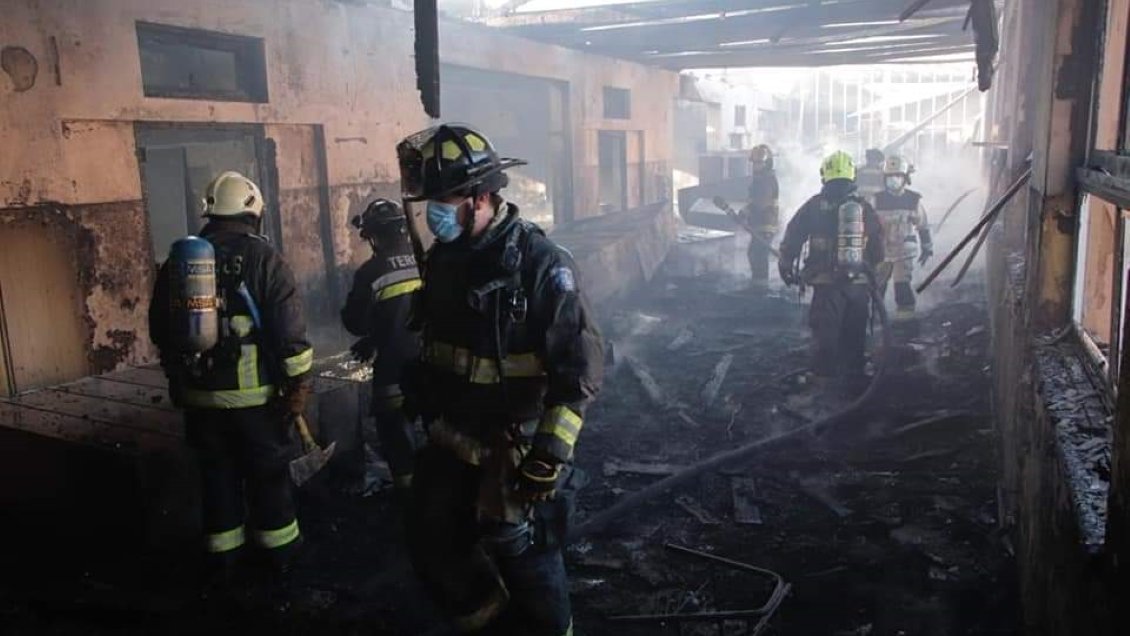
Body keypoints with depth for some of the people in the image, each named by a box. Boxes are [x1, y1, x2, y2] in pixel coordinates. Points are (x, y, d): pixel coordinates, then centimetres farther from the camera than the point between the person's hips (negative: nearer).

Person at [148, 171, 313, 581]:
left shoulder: (178, 262, 3)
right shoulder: (262, 258, -11)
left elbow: (161, 330, 11)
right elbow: (290, 329, -15)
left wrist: (178, 378, 23)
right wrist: (298, 383, -7)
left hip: (200, 396, 4)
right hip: (255, 394, -3)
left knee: (217, 473, 16)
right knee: (268, 474, 11)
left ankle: (222, 556, 27)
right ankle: (280, 549, 24)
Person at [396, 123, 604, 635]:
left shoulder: (541, 262, -19)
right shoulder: (444, 258, 2)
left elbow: (581, 362, -22)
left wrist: (552, 447, -25)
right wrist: (413, 394, 21)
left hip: (515, 446, -7)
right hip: (450, 438, 7)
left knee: (525, 560, 4)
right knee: (432, 548, 16)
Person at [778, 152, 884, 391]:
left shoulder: (815, 205, -3)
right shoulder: (863, 207, 5)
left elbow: (792, 237, -1)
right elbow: (878, 243, 11)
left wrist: (786, 266, 10)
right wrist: (874, 272, 24)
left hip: (826, 281, -3)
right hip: (859, 282, 3)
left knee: (825, 331, 3)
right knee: (854, 333, 13)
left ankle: (823, 377, 3)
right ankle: (853, 377, 21)